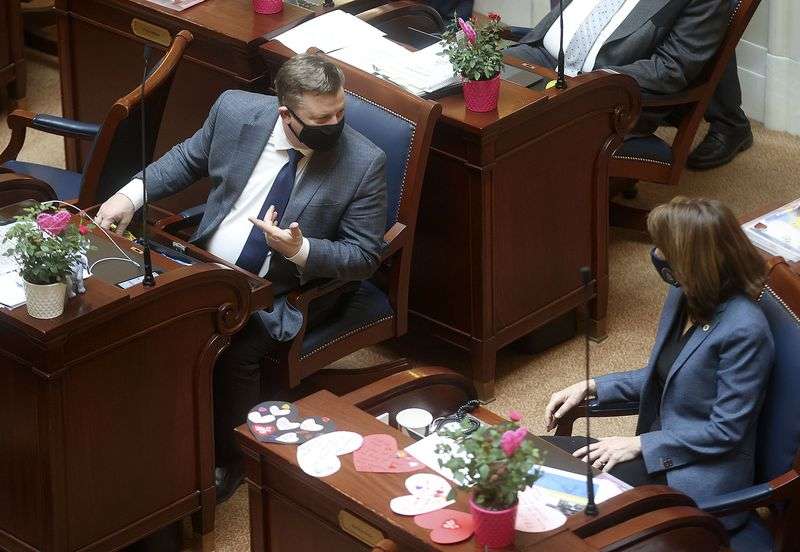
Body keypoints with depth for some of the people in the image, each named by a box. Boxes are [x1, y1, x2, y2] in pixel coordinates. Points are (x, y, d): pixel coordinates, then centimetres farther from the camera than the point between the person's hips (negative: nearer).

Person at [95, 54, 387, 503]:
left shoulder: (364, 163, -19)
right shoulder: (235, 111, -10)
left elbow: (365, 258, -11)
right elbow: (189, 160, 11)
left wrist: (300, 250, -28)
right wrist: (131, 195, -3)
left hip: (283, 294, -3)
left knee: (237, 351, -26)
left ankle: (224, 460, -1)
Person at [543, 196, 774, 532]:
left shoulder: (744, 331, -24)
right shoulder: (683, 297, 3)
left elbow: (725, 430, -20)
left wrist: (638, 445, -18)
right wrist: (591, 388, 6)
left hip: (700, 479, -9)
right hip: (657, 453, 9)